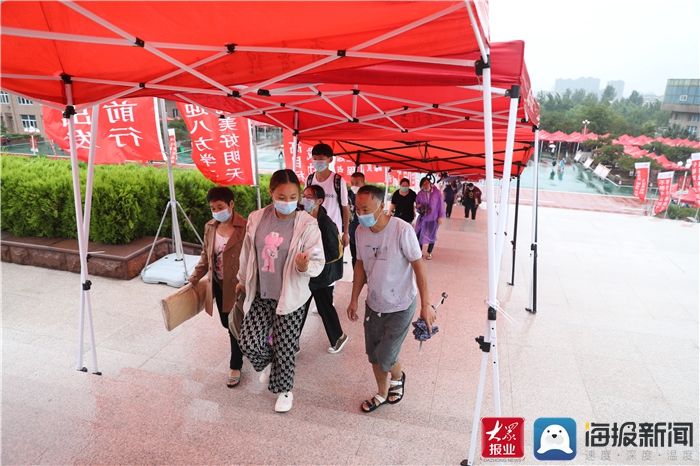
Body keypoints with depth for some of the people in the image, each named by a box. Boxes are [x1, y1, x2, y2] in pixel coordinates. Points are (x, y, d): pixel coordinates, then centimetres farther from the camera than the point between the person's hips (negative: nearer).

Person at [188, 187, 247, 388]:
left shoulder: (245, 228, -19)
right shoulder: (210, 227, 2)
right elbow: (205, 256, 12)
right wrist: (194, 278, 10)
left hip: (237, 285, -6)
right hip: (218, 284, 6)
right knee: (226, 323, 19)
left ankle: (235, 366, 24)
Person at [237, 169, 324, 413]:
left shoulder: (307, 224, -17)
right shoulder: (256, 219, -6)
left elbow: (318, 262, -15)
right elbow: (247, 253, 9)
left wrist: (304, 267, -37)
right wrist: (243, 280, 20)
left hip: (290, 297, -3)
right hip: (260, 294, 3)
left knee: (284, 348, 9)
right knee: (248, 342, -2)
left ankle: (284, 389, 37)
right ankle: (269, 364, 35)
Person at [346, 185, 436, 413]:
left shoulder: (402, 230, -23)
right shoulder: (361, 231, -5)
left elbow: (418, 266, -17)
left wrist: (425, 304, -16)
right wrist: (354, 299, 9)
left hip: (400, 307, -5)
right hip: (373, 305, 5)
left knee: (385, 358, -2)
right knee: (373, 355, 14)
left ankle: (398, 377, 34)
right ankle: (383, 393, 41)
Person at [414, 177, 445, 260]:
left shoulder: (437, 192, -11)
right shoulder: (420, 194, -4)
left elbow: (441, 205, -6)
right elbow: (417, 204, 7)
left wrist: (441, 216, -7)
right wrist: (418, 206, -17)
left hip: (433, 218, -1)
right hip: (423, 217, 2)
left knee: (431, 235, 10)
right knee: (419, 234, 1)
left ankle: (429, 252, 27)